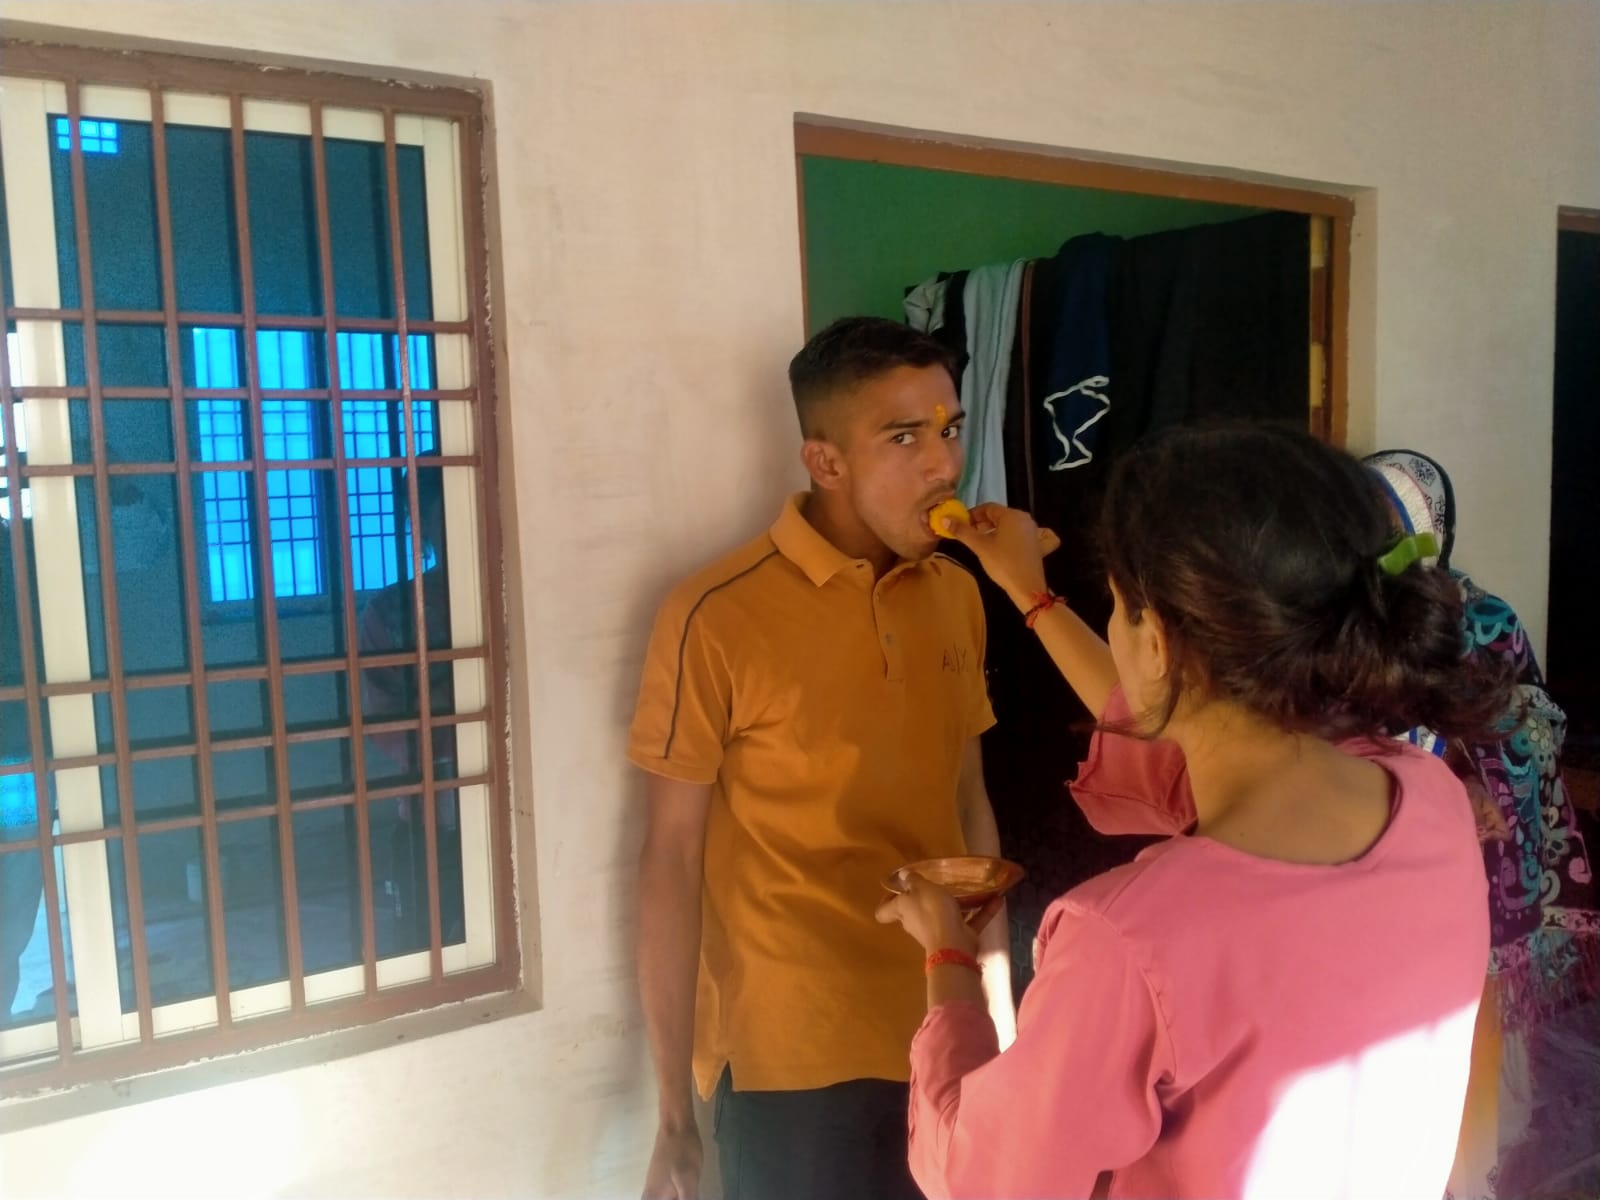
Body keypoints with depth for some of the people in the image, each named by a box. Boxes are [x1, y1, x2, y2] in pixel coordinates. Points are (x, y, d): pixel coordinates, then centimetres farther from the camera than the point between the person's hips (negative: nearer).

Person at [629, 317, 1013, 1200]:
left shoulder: (958, 597, 1)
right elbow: (672, 861, -10)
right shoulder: (718, 618, -14)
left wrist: (999, 1017, 10)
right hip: (792, 1065, -4)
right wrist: (675, 1113, -7)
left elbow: (969, 807, 9)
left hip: (944, 1046, 5)